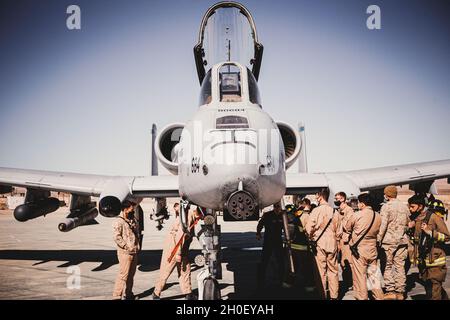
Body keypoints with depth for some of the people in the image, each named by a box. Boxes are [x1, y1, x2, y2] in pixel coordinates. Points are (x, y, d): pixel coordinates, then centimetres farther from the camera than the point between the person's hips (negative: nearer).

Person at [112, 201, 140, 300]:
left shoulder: (133, 220, 14)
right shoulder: (119, 221, -11)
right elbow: (117, 237, -17)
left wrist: (138, 246, 10)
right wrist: (127, 247, -17)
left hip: (134, 252, 8)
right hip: (125, 252, -8)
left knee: (131, 274, 15)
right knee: (123, 274, -8)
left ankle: (128, 294, 26)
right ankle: (117, 296, -2)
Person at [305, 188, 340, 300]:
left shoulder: (316, 210, -11)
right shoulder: (334, 211, 2)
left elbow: (309, 228, -13)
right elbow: (337, 230, 8)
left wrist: (312, 237, 4)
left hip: (320, 244, -4)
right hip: (332, 244, 4)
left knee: (321, 272, 2)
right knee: (333, 271, 10)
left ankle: (322, 295, 6)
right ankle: (334, 296, 15)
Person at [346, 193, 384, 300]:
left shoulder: (356, 215, -13)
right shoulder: (378, 216, 0)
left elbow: (347, 228, 1)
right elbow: (377, 231, 9)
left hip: (358, 250, -5)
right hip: (372, 250, 5)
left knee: (360, 277, 3)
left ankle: (362, 297, 7)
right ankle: (379, 297, 19)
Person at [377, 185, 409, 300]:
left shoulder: (386, 206, -8)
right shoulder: (405, 207, 10)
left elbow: (383, 225, -14)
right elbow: (407, 225, 14)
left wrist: (379, 240, -10)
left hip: (389, 240, -5)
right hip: (402, 241, 5)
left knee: (388, 266, 2)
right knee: (400, 267, 8)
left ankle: (390, 291, 0)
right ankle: (400, 292, 11)